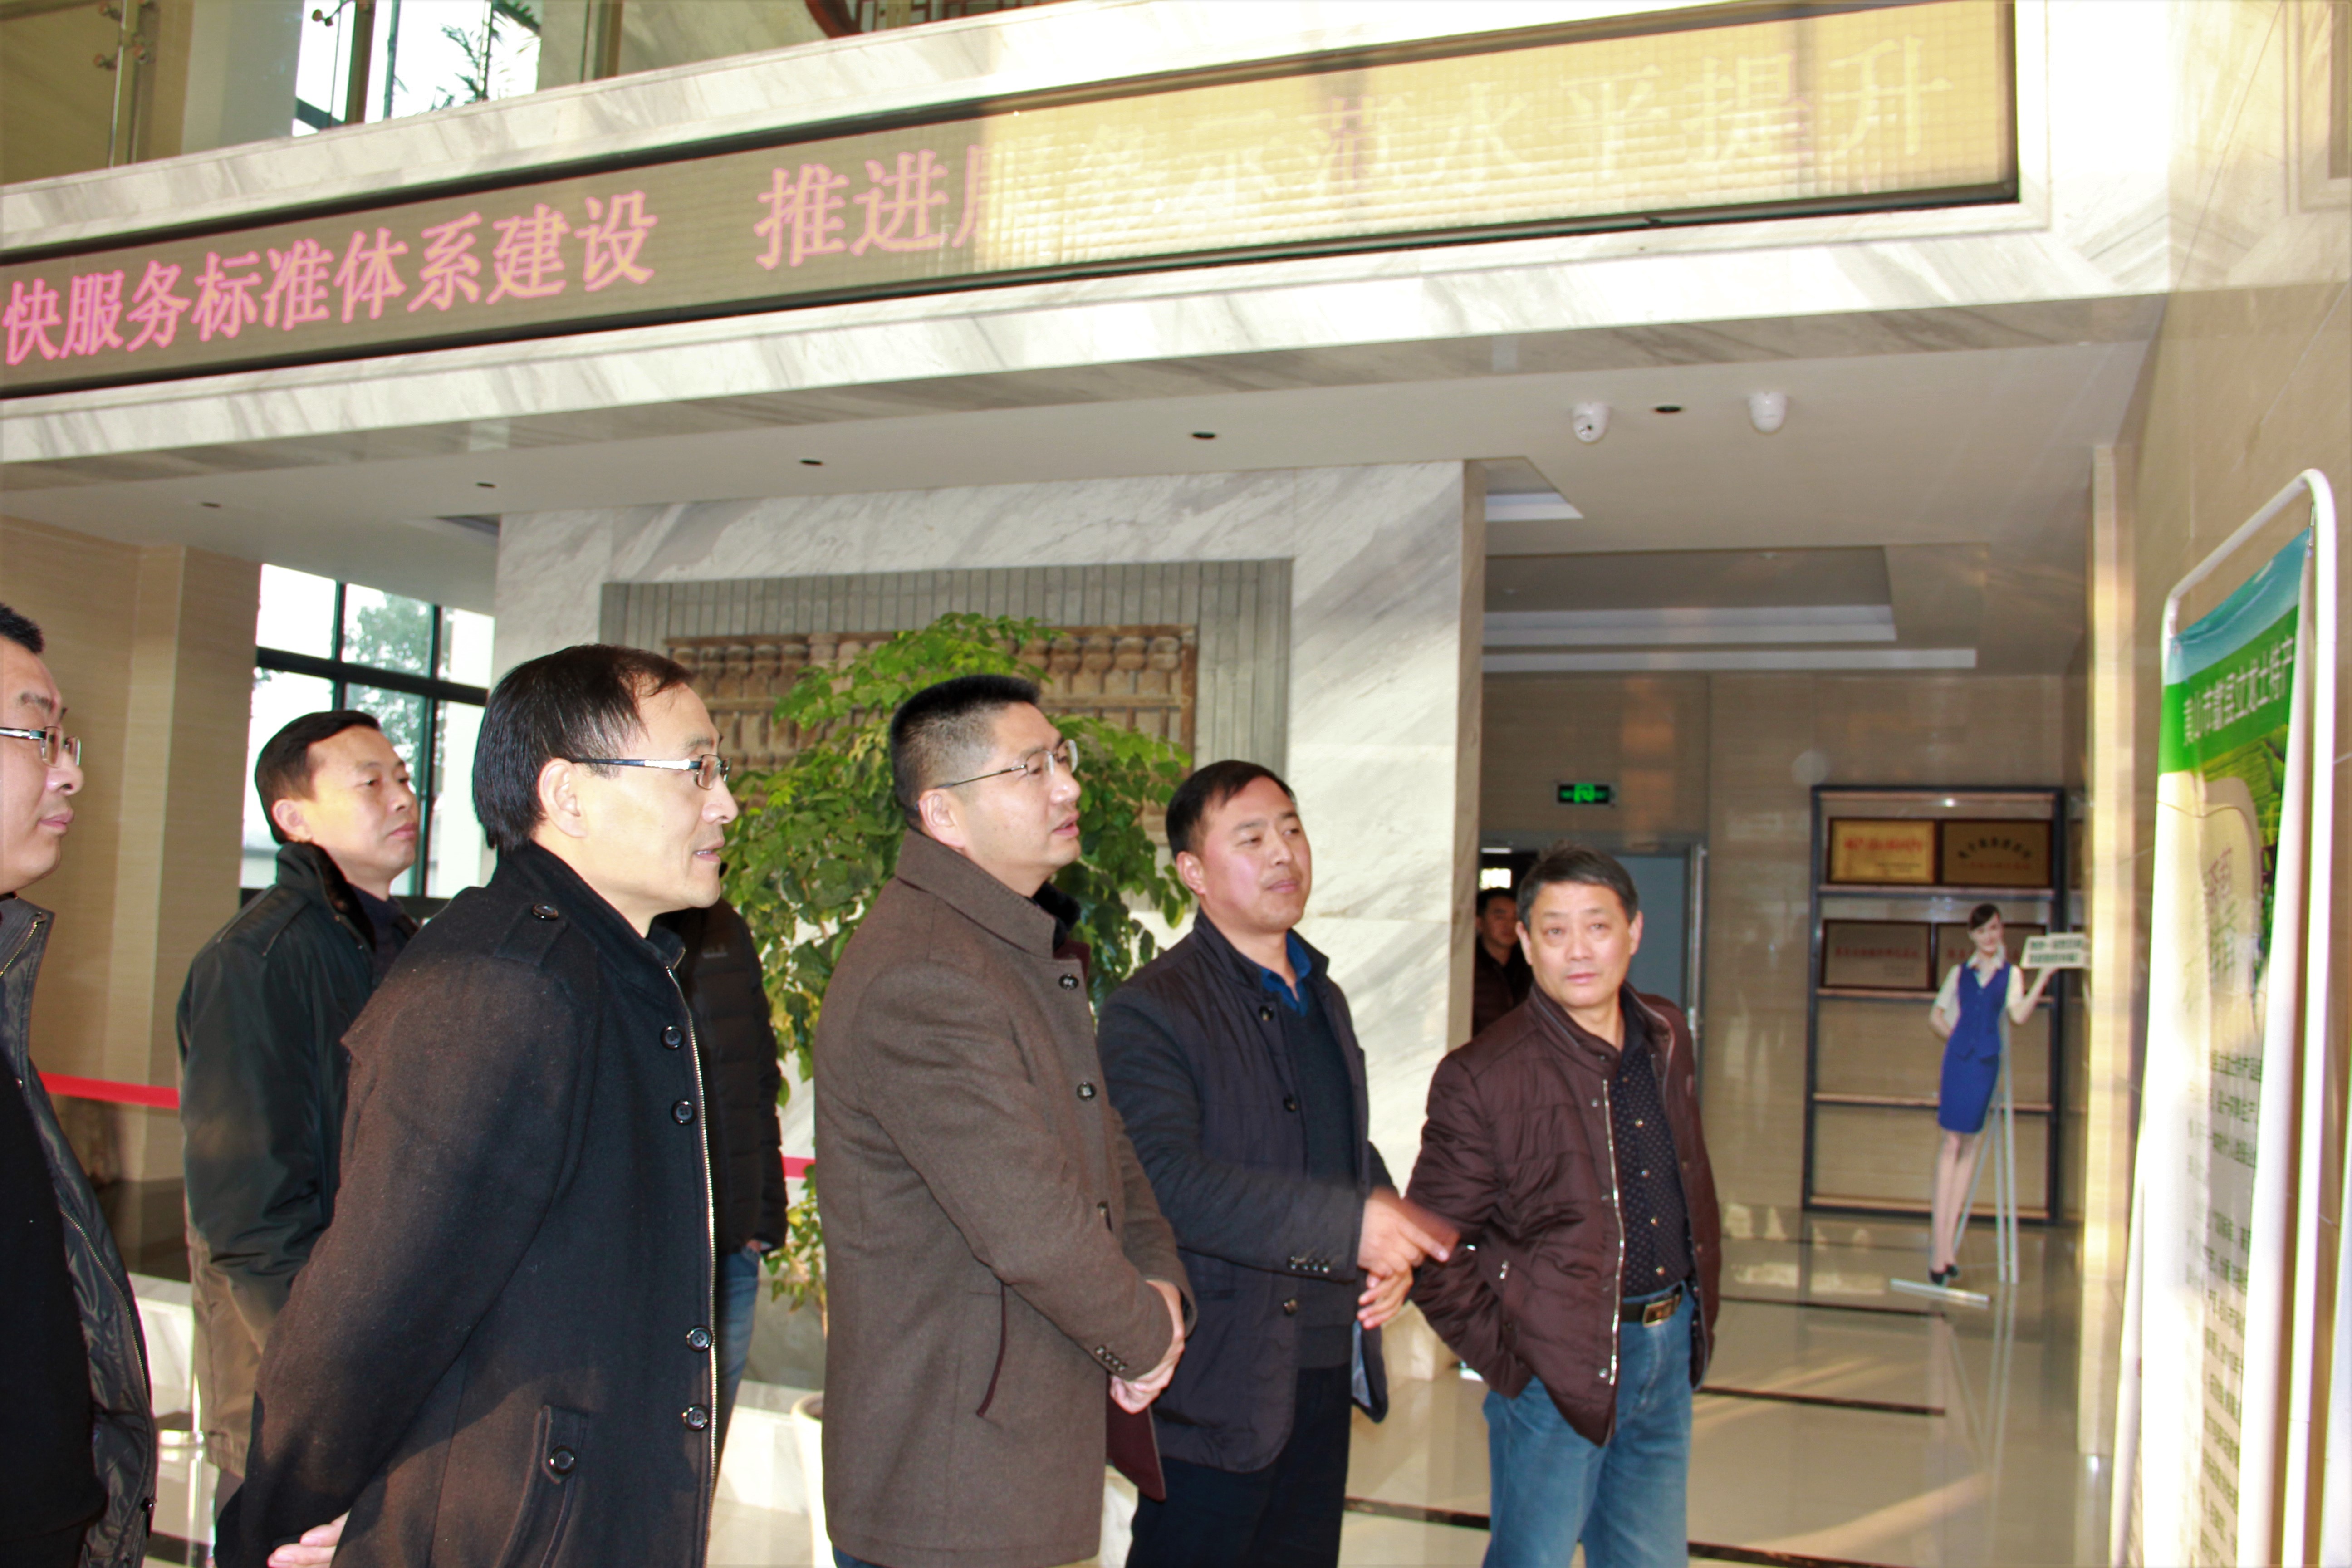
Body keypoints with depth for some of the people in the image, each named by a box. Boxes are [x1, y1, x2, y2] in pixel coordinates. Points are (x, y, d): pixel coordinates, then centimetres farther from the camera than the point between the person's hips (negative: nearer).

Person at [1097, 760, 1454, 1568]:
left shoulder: (1324, 999, 14)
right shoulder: (1151, 1010, -13)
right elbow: (1168, 1183, -25)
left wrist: (1392, 1250, 2)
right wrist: (1348, 1223, -29)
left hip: (1329, 1372, 8)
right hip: (1219, 1386, -7)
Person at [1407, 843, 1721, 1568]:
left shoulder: (1667, 1038, 5)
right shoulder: (1482, 1077, -15)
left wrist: (1698, 1309, 13)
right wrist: (1505, 1358, -13)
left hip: (1670, 1349, 6)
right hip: (1557, 1369, -6)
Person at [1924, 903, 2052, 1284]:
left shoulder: (2010, 974, 8)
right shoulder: (1960, 973, 11)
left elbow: (2019, 1014, -7)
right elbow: (1936, 1016, 17)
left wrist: (2044, 978, -11)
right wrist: (1958, 1037, 3)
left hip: (1987, 1062, 0)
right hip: (1957, 1058, 0)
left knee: (1969, 1143, 4)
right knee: (1950, 1141, -3)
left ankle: (1947, 1242, 8)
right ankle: (1941, 1244, -2)